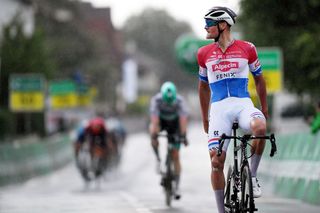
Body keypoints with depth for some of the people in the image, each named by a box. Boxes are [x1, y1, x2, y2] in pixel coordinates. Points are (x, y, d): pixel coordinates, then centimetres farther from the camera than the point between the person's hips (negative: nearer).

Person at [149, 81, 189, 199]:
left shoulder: (179, 101, -32)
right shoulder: (156, 100, -32)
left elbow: (183, 119, -40)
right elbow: (154, 119, -40)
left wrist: (183, 135, -51)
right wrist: (154, 134, -51)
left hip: (174, 123, -1)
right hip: (161, 120, 1)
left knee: (175, 155, -7)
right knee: (153, 130, -36)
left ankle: (177, 186, -1)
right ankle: (158, 158, -17)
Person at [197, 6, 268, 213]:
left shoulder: (247, 49, 2)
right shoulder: (204, 53, 8)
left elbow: (259, 79, 15)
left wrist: (264, 109, 17)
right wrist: (205, 118, 23)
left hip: (243, 104, -2)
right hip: (219, 109, 2)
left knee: (260, 128, -36)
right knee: (216, 161, -8)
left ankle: (253, 175, -14)